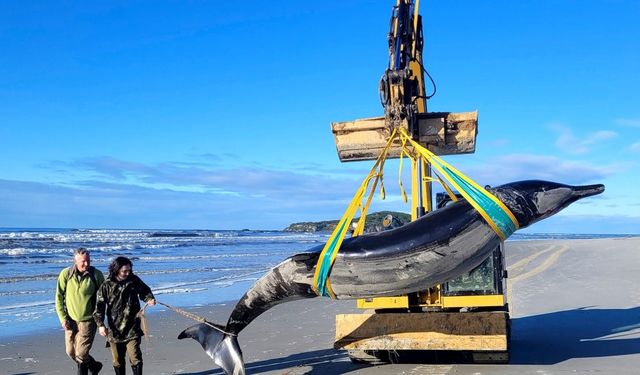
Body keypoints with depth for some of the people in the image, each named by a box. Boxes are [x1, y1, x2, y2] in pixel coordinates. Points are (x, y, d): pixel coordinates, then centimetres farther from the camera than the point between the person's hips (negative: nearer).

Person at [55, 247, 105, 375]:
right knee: (71, 352, 13)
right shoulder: (65, 274, -7)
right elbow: (59, 297, -1)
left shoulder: (96, 275, -10)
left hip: (88, 320, -3)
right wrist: (63, 318, -6)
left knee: (81, 354, -8)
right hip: (71, 320, 3)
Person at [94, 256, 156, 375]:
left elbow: (145, 291, 17)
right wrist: (100, 324, -19)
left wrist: (149, 298, -5)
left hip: (132, 329, 0)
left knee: (135, 358, -10)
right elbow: (99, 307, -7)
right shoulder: (106, 286, -6)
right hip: (114, 330, 0)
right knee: (117, 361, 13)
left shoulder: (134, 281, -1)